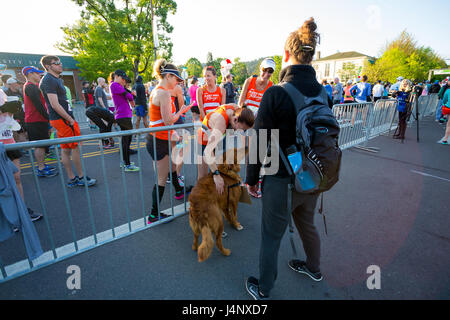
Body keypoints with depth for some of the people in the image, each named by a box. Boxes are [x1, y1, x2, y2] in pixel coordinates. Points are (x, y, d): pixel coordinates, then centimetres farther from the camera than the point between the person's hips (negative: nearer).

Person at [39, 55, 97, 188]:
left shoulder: (56, 79, 18)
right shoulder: (49, 81, -13)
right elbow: (55, 105, -20)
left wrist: (69, 117, 16)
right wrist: (70, 119, -16)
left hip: (62, 119, 10)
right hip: (62, 119, -10)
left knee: (66, 149, 10)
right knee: (75, 147, -4)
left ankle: (71, 179, 18)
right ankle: (81, 178, 6)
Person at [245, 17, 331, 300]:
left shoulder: (276, 94, -20)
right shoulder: (324, 93, -1)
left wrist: (252, 177, -2)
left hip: (282, 181, -6)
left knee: (271, 237, 13)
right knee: (307, 225, 29)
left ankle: (263, 290, 36)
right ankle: (314, 268, 55)